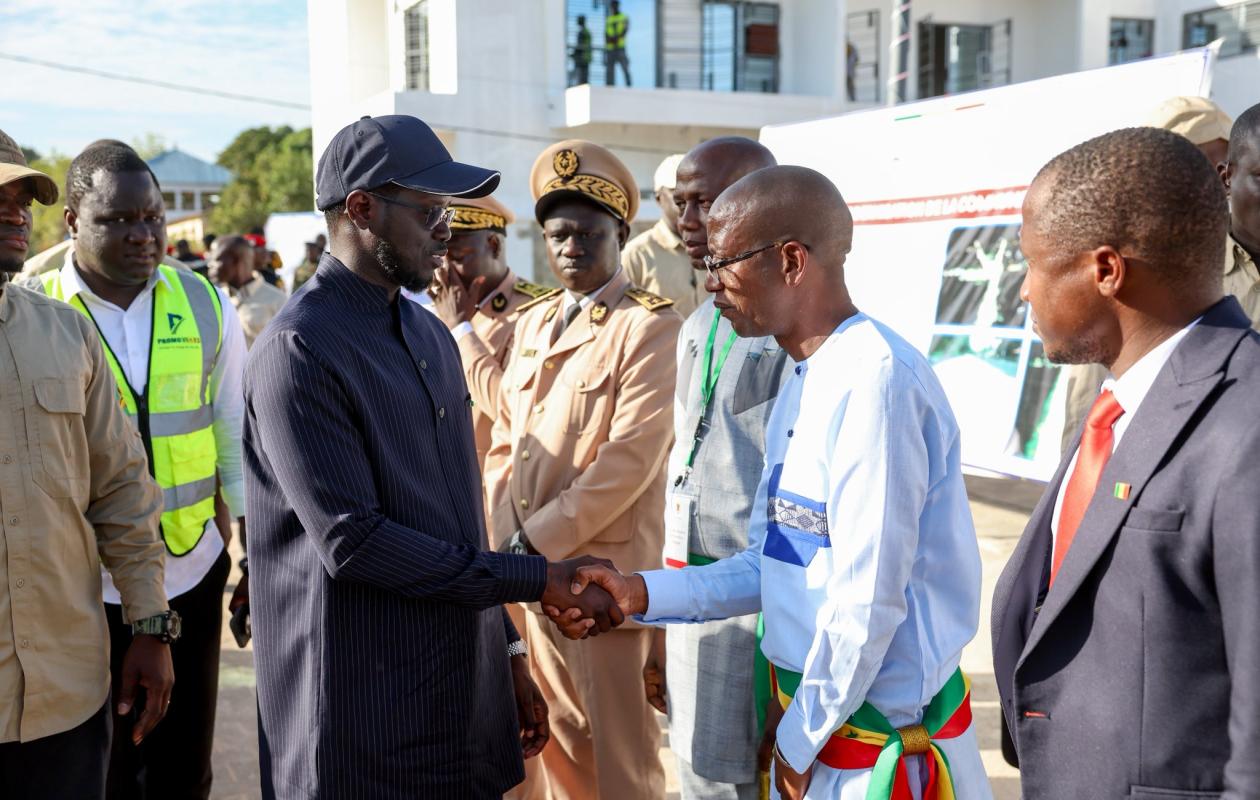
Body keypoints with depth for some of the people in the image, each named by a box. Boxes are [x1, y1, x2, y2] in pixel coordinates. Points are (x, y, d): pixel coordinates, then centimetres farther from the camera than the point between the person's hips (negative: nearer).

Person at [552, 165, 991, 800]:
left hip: (879, 739, -8)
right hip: (809, 723, 8)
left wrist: (801, 741, -11)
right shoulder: (803, 383, 8)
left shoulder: (875, 381, -22)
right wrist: (642, 594, 1)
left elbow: (871, 599, -22)